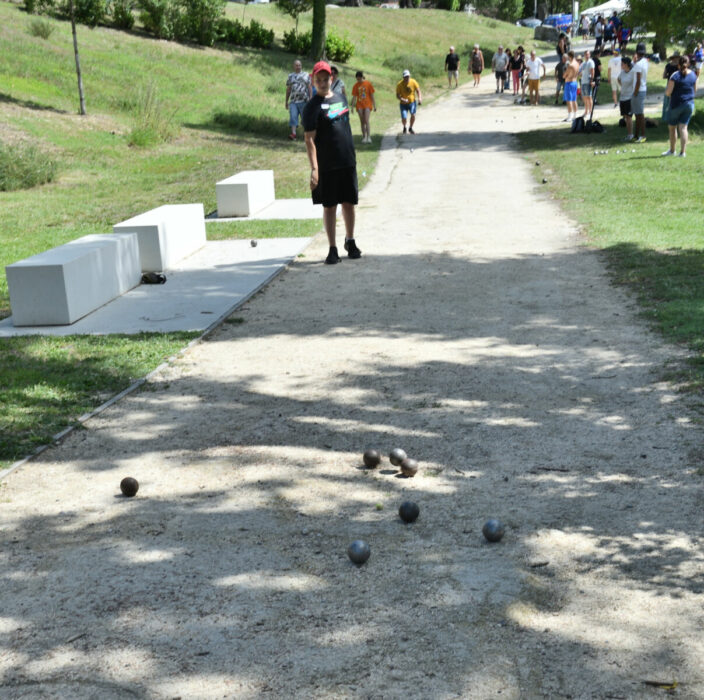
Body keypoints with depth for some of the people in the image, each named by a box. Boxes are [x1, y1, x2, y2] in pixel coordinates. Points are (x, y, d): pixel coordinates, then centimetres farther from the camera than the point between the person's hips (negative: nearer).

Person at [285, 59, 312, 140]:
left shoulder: (306, 75, 10)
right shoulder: (290, 76, 16)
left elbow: (309, 88, 6)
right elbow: (288, 89, 18)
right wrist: (286, 101, 16)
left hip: (304, 101, -1)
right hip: (293, 101, 1)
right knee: (293, 116, -13)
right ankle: (293, 133, -20)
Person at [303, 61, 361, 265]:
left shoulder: (340, 98, 10)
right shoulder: (312, 107, -9)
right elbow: (309, 139, -13)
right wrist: (314, 168, -20)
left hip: (348, 162, 5)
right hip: (327, 166, -5)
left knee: (349, 203, 12)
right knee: (329, 206, 2)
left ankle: (350, 241, 29)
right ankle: (332, 249, 9)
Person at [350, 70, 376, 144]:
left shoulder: (368, 84, -1)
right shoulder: (356, 85, 4)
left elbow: (372, 95, 3)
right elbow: (354, 97, 7)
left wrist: (374, 105, 2)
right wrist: (352, 106, 2)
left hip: (367, 105, -2)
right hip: (359, 105, 3)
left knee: (366, 121, -15)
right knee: (362, 122, 5)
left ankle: (368, 137, -15)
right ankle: (364, 137, 12)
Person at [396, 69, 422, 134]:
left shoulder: (413, 82, -9)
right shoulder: (399, 84, -14)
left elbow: (418, 91, -5)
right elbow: (397, 95, -13)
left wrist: (420, 98, -23)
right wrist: (402, 99, -33)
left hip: (412, 102, 1)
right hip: (403, 104, -1)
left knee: (413, 115, -20)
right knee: (404, 118, -13)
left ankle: (410, 128, 7)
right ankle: (404, 127, 23)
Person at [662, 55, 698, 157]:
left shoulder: (675, 75, -15)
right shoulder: (693, 74, 1)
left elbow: (668, 92, -16)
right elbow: (695, 90, 13)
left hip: (676, 104, -4)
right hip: (689, 104, 4)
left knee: (672, 127, 13)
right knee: (683, 127, 5)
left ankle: (672, 150, 22)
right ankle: (683, 152, -3)